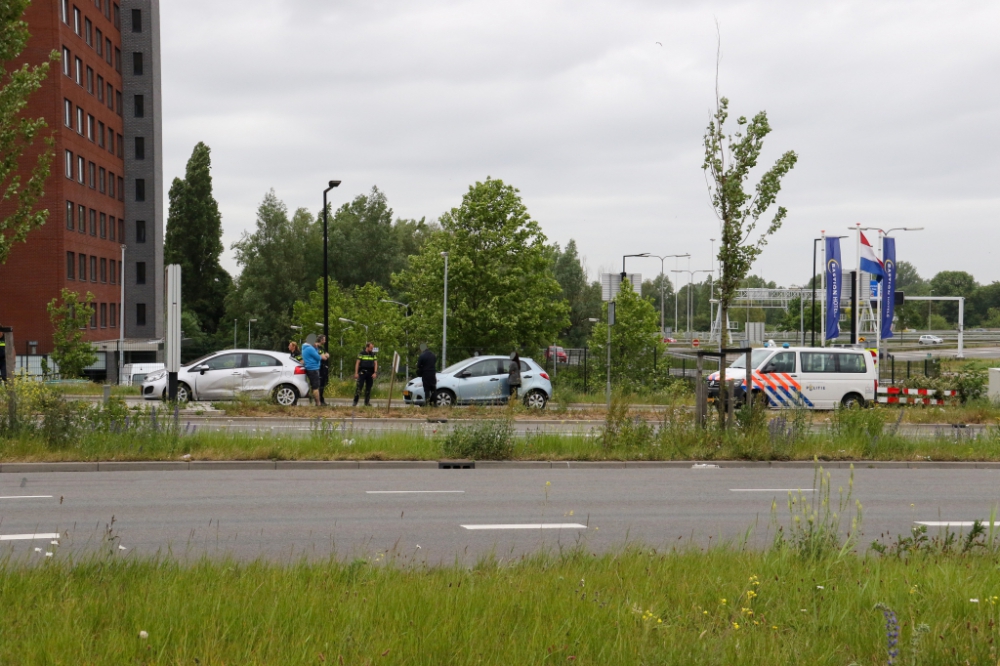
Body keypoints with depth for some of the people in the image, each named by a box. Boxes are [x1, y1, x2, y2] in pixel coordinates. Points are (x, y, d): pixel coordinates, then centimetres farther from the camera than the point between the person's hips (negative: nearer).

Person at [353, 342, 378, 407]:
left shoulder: (373, 354, 8)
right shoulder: (362, 353, -3)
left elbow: (375, 363, 7)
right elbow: (357, 363, -3)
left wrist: (375, 373, -5)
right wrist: (356, 373, -8)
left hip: (370, 373, 4)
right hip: (362, 372, -4)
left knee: (368, 388, 6)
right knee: (359, 387, -9)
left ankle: (367, 402, 12)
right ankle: (355, 402, -8)